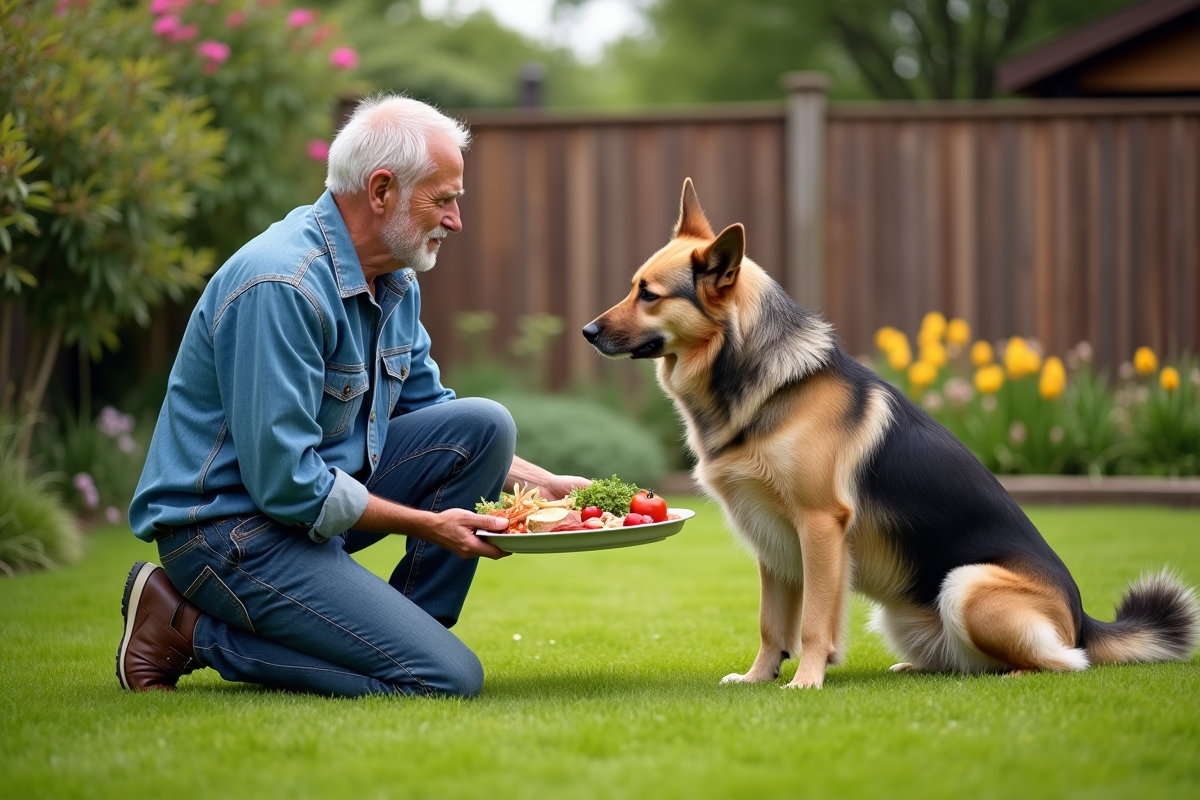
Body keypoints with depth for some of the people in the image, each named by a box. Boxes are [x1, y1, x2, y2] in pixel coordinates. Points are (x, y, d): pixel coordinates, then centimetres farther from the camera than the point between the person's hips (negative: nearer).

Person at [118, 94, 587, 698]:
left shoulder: (395, 279, 6)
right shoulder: (282, 286, -25)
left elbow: (427, 410, 18)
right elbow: (283, 483, -26)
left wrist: (547, 485, 6)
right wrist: (428, 524, -17)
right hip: (228, 528, -9)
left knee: (484, 426, -2)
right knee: (449, 677, -18)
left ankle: (400, 633, 4)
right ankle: (190, 628, -7)